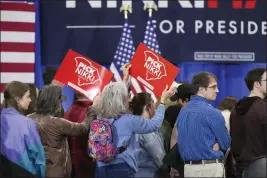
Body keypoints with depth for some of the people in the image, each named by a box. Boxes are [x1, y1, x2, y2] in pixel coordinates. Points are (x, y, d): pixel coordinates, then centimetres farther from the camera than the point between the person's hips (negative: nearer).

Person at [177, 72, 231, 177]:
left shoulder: (183, 112, 10)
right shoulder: (211, 112, -14)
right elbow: (226, 143, -8)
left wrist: (212, 145, 8)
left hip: (188, 168, 8)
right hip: (210, 168, -8)